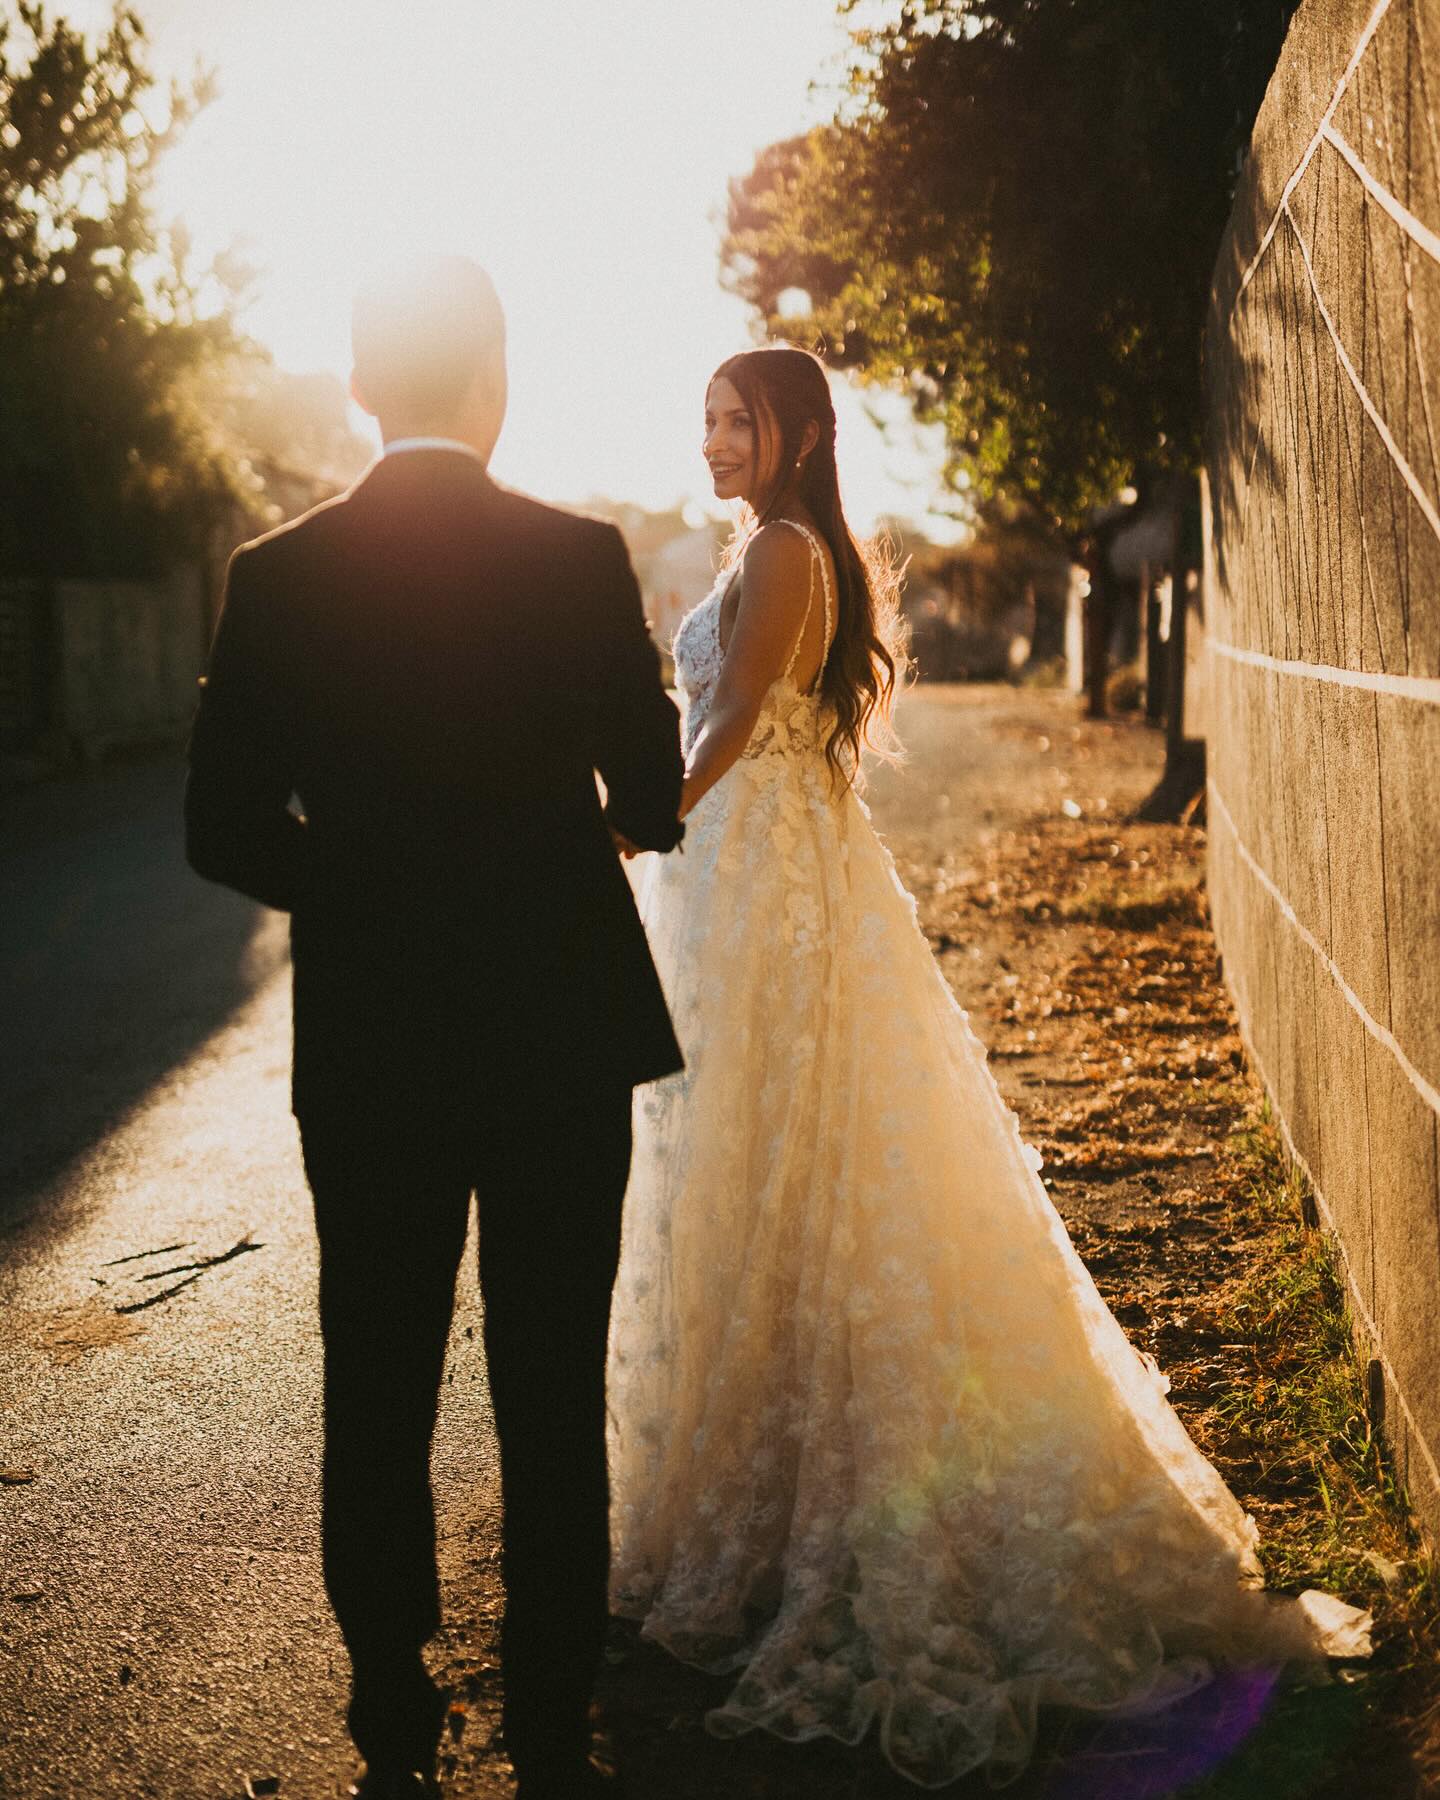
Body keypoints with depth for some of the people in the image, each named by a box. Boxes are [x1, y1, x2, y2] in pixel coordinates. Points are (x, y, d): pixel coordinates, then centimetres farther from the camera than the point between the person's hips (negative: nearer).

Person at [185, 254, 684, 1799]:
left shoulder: (277, 576, -5)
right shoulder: (580, 558, -8)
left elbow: (226, 828, -5)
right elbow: (653, 803, -4)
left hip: (366, 1048, 1)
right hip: (560, 1033, -1)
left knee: (376, 1401, 12)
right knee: (554, 1408, 9)